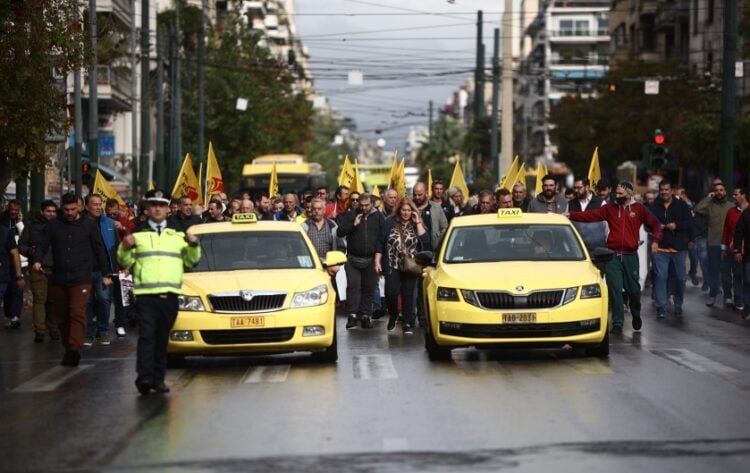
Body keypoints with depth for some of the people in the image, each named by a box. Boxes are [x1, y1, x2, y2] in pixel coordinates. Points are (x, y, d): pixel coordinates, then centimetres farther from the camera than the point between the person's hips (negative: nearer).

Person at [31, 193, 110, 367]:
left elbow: (99, 250, 10)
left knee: (77, 312, -19)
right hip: (59, 279, 4)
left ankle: (74, 349, -27)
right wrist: (37, 260, -15)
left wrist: (105, 274, 11)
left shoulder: (89, 225, 4)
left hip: (81, 278, -3)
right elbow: (42, 246, 6)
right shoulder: (53, 225, 7)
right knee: (60, 316, 8)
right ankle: (68, 348, 21)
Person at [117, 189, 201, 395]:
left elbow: (191, 261, 15)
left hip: (170, 295, 3)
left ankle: (158, 379, 10)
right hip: (146, 294, -3)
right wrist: (125, 249, -11)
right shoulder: (138, 236, 12)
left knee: (162, 339, 6)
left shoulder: (178, 237, 18)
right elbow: (125, 262, 8)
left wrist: (194, 246, -3)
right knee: (146, 336, -14)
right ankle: (144, 377, -21)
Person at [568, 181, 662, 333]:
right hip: (613, 256, 1)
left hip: (630, 256, -1)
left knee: (633, 288, 6)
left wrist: (656, 240, -8)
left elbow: (655, 224, 8)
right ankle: (617, 323, 2)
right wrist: (570, 215, -10)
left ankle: (636, 315, 33)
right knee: (614, 289, -3)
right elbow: (589, 215, 1)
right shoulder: (610, 209, 8)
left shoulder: (639, 209, 5)